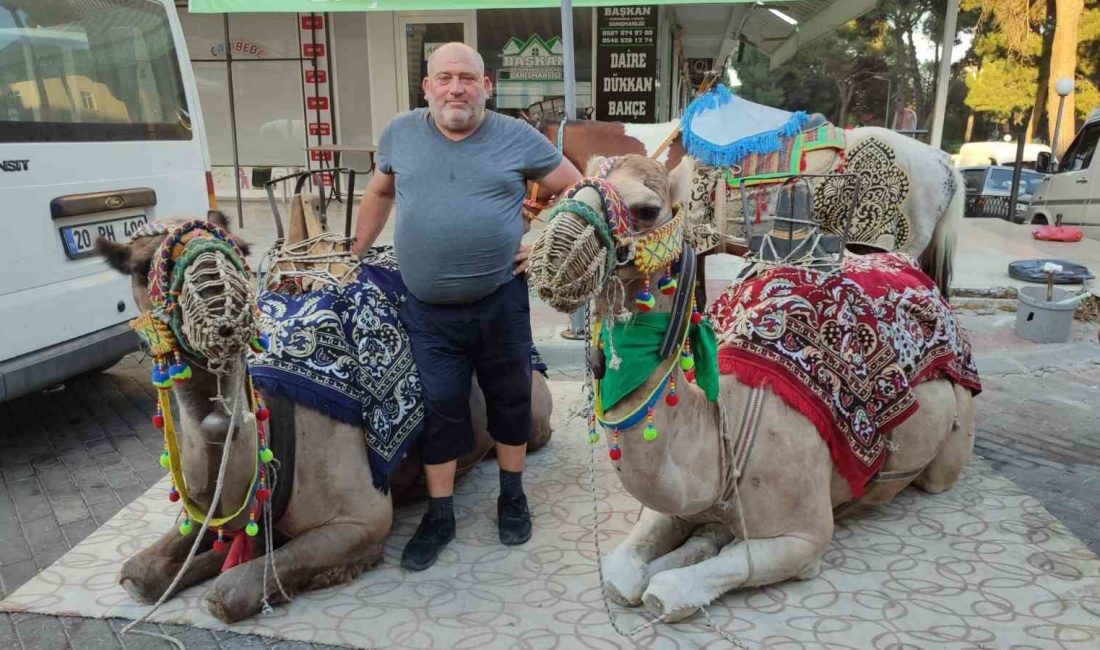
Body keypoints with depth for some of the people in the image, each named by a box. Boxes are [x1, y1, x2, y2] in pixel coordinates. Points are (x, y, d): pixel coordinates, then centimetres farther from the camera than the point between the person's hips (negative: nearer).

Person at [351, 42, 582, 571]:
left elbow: (577, 192, 6)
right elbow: (379, 195, 19)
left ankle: (512, 497, 33)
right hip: (427, 309, 1)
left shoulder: (517, 138, -2)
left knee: (509, 398, 13)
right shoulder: (400, 134, 4)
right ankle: (440, 515, 22)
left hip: (501, 300, 0)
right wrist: (354, 258, 18)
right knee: (439, 408, 7)